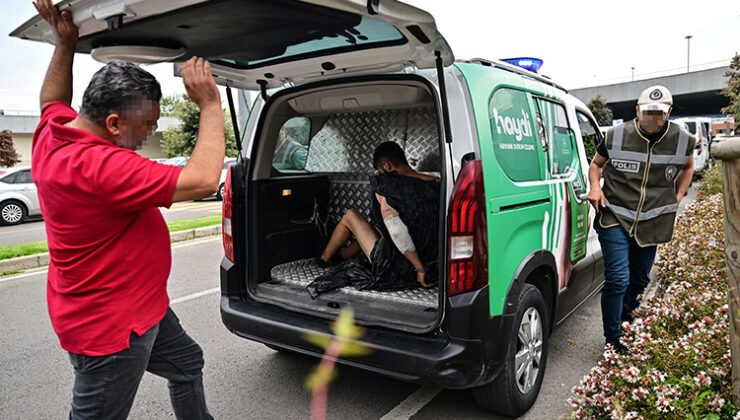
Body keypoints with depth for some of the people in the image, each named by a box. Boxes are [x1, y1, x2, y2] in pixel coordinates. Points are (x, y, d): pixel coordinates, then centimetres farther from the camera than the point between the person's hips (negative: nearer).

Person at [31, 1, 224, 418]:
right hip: (110, 327, -10)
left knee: (187, 363, 27)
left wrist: (65, 43, 13)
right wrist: (210, 105, -24)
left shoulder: (53, 133, -3)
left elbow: (53, 100, 23)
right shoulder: (98, 166, -33)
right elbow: (203, 181, -34)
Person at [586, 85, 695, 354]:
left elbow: (687, 166, 22)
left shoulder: (682, 141, 0)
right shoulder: (616, 136, -6)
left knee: (639, 279, 17)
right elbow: (596, 163, 10)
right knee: (617, 280, -11)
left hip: (652, 222, 4)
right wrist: (595, 187, -8)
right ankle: (612, 340, 4)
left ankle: (625, 315, 46)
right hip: (615, 219, -3)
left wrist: (677, 197, 12)